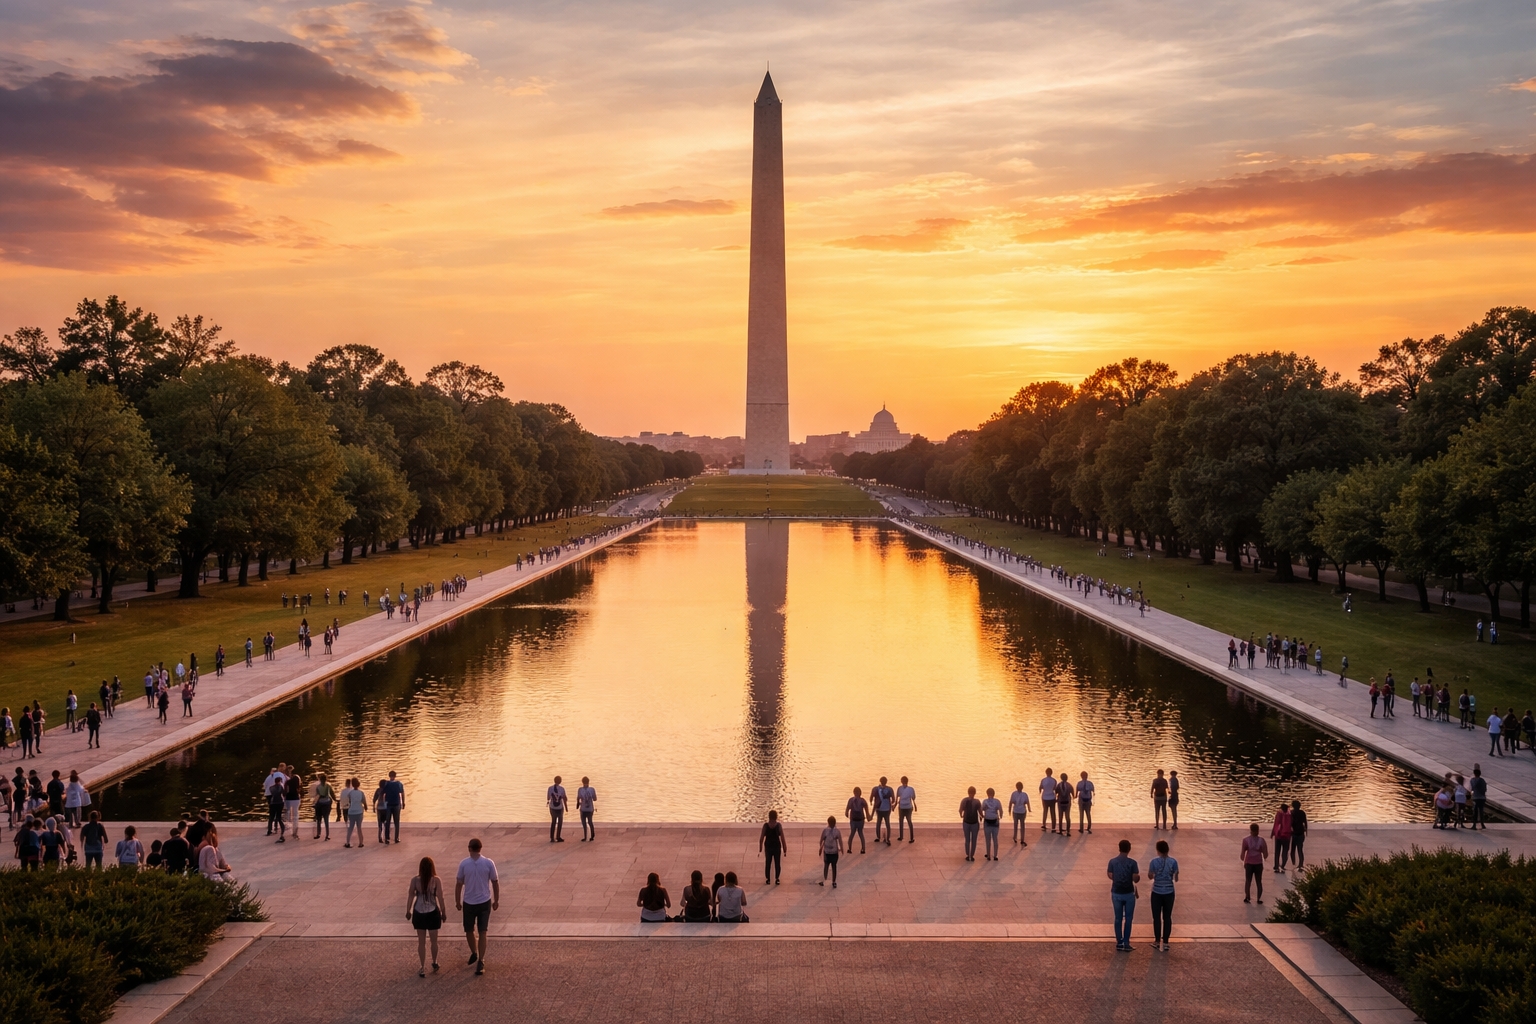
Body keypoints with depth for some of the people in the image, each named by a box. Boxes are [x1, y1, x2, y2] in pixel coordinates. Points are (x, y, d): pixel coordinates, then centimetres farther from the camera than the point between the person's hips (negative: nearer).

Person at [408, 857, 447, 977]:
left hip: (419, 913, 1)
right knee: (434, 941, 18)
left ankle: (423, 968, 13)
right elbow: (440, 898, -9)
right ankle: (434, 963, 36)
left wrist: (408, 911, 10)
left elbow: (410, 896, -3)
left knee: (421, 941, 10)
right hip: (432, 913, -1)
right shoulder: (436, 880, -13)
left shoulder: (415, 880, -9)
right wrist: (444, 911, 4)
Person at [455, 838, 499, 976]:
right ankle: (480, 962, -3)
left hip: (468, 903, -1)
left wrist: (457, 901, 9)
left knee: (469, 930, 21)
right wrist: (496, 900, 11)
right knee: (482, 932, 3)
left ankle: (474, 953, 38)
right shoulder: (489, 863, -8)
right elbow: (495, 883, -2)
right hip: (485, 902, 1)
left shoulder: (464, 864, -10)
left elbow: (459, 884, -4)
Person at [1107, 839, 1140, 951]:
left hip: (1116, 893, 2)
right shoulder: (1132, 863, -13)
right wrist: (1139, 876, 11)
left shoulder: (1112, 861, -5)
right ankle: (1126, 944, 6)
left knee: (1118, 918, 11)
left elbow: (1110, 876, 1)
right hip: (1129, 894, -2)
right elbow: (1135, 879, -11)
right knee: (1128, 919, 6)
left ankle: (1119, 943, 14)